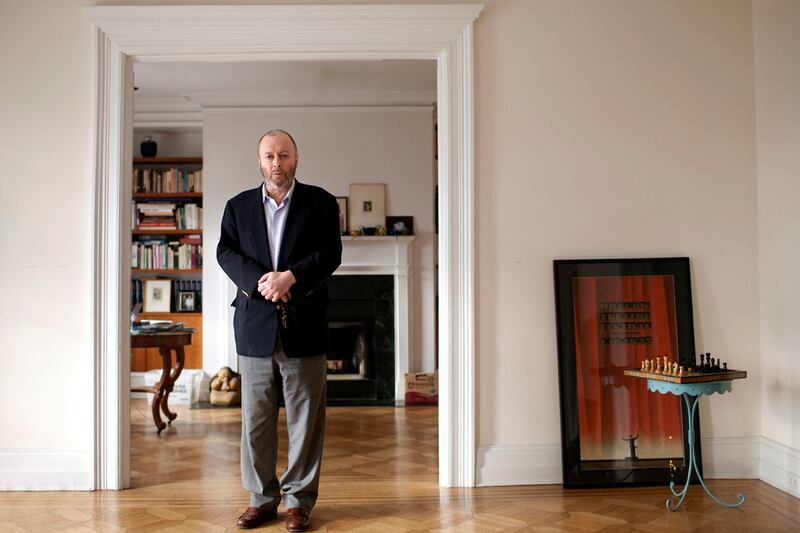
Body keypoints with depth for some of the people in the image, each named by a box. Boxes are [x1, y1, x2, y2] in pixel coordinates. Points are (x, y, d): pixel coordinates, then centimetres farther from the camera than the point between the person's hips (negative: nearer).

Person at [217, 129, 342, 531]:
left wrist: (290, 277, -18)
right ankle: (262, 498, 22)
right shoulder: (238, 206, 12)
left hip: (304, 327, -2)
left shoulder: (321, 203, 4)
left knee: (305, 419, 4)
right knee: (255, 420, 8)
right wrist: (259, 281, -14)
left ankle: (299, 500, 16)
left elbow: (331, 254, -4)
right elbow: (226, 252, 2)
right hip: (254, 327, 2)